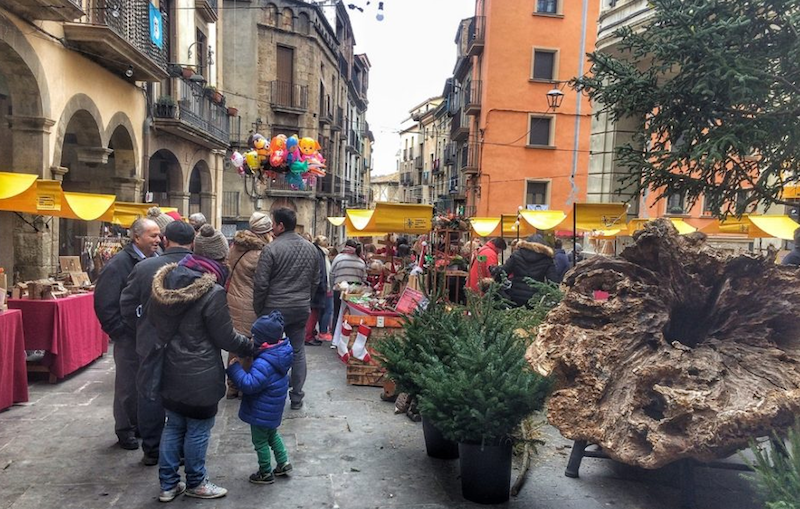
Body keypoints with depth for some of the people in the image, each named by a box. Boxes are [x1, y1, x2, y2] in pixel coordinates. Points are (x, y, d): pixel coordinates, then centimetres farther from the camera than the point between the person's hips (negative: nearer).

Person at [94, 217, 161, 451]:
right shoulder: (118, 265, -15)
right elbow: (104, 305, -16)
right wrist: (120, 332, -13)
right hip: (129, 338, -6)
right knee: (128, 384, 8)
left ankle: (140, 423, 33)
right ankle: (125, 430, 24)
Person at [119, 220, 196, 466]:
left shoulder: (144, 267, -10)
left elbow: (127, 305, -4)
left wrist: (141, 328, 11)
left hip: (151, 344, 0)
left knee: (151, 397, 14)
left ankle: (151, 450, 24)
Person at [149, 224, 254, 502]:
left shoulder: (167, 279, 0)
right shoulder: (213, 292, -22)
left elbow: (152, 316, 13)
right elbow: (226, 338, -15)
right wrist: (252, 347, 2)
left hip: (172, 370, 7)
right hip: (200, 376, -7)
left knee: (174, 426, 18)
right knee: (198, 430, 10)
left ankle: (168, 484, 29)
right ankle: (195, 483, 27)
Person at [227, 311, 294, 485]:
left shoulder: (264, 363, -34)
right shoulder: (279, 353, -3)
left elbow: (249, 384, -33)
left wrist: (234, 367, -27)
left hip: (262, 412, -9)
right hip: (272, 410, 9)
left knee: (260, 441, 11)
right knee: (272, 434, 28)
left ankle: (266, 473, 26)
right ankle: (283, 463, 36)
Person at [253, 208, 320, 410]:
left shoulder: (271, 249, -13)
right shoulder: (311, 248, 5)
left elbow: (261, 284, -12)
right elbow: (315, 281, 11)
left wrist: (258, 309, 0)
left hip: (275, 309, -4)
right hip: (302, 309, 5)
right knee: (298, 351, 12)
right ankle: (297, 397, 17)